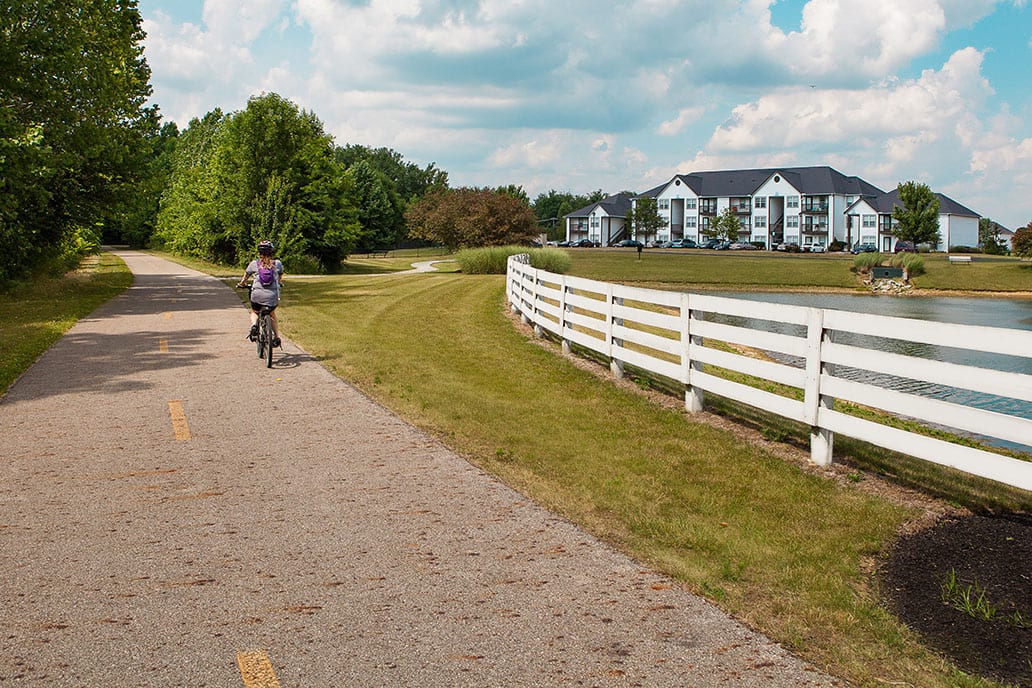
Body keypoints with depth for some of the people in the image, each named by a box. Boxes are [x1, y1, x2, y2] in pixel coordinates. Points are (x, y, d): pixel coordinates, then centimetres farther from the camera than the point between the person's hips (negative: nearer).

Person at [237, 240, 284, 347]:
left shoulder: (254, 263, 4)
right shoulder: (277, 263, 6)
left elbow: (243, 280, 13)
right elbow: (280, 279, 20)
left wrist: (243, 284, 36)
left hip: (257, 295, -1)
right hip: (273, 296, 1)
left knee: (254, 312, 28)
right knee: (272, 315, 29)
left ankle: (254, 324, -3)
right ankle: (277, 337, 20)